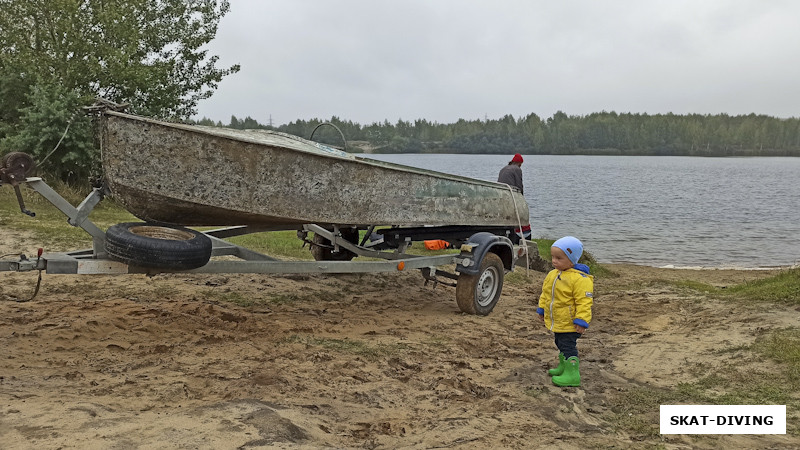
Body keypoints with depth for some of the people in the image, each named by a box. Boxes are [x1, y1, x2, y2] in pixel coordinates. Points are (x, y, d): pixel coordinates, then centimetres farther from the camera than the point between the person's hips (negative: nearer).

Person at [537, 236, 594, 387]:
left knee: (568, 346, -7)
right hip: (556, 322, 9)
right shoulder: (553, 274, 5)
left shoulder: (580, 279, -22)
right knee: (560, 345, 22)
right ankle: (563, 367, 39)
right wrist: (542, 309, 22)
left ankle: (572, 375, -1)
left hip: (569, 324, -9)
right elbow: (545, 294, 19)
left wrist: (581, 321, -25)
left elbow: (584, 302, -22)